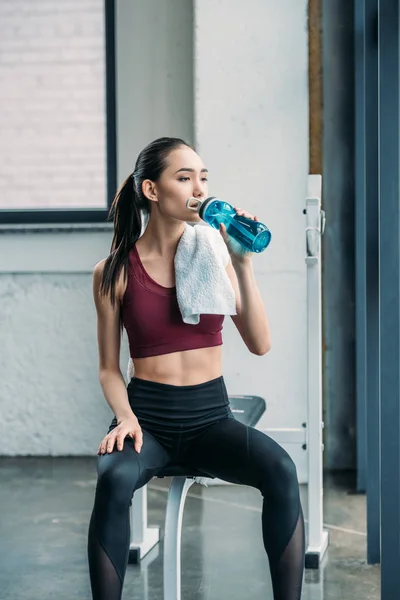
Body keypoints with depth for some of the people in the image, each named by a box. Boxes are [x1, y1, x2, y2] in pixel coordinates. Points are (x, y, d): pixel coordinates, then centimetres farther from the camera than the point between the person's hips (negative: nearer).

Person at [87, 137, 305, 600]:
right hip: (148, 415, -1)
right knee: (114, 479, -34)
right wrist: (125, 417, -13)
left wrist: (242, 265, -11)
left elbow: (260, 345, -4)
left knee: (281, 470, -27)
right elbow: (108, 368, 6)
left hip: (211, 415, 1)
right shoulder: (115, 272, 0)